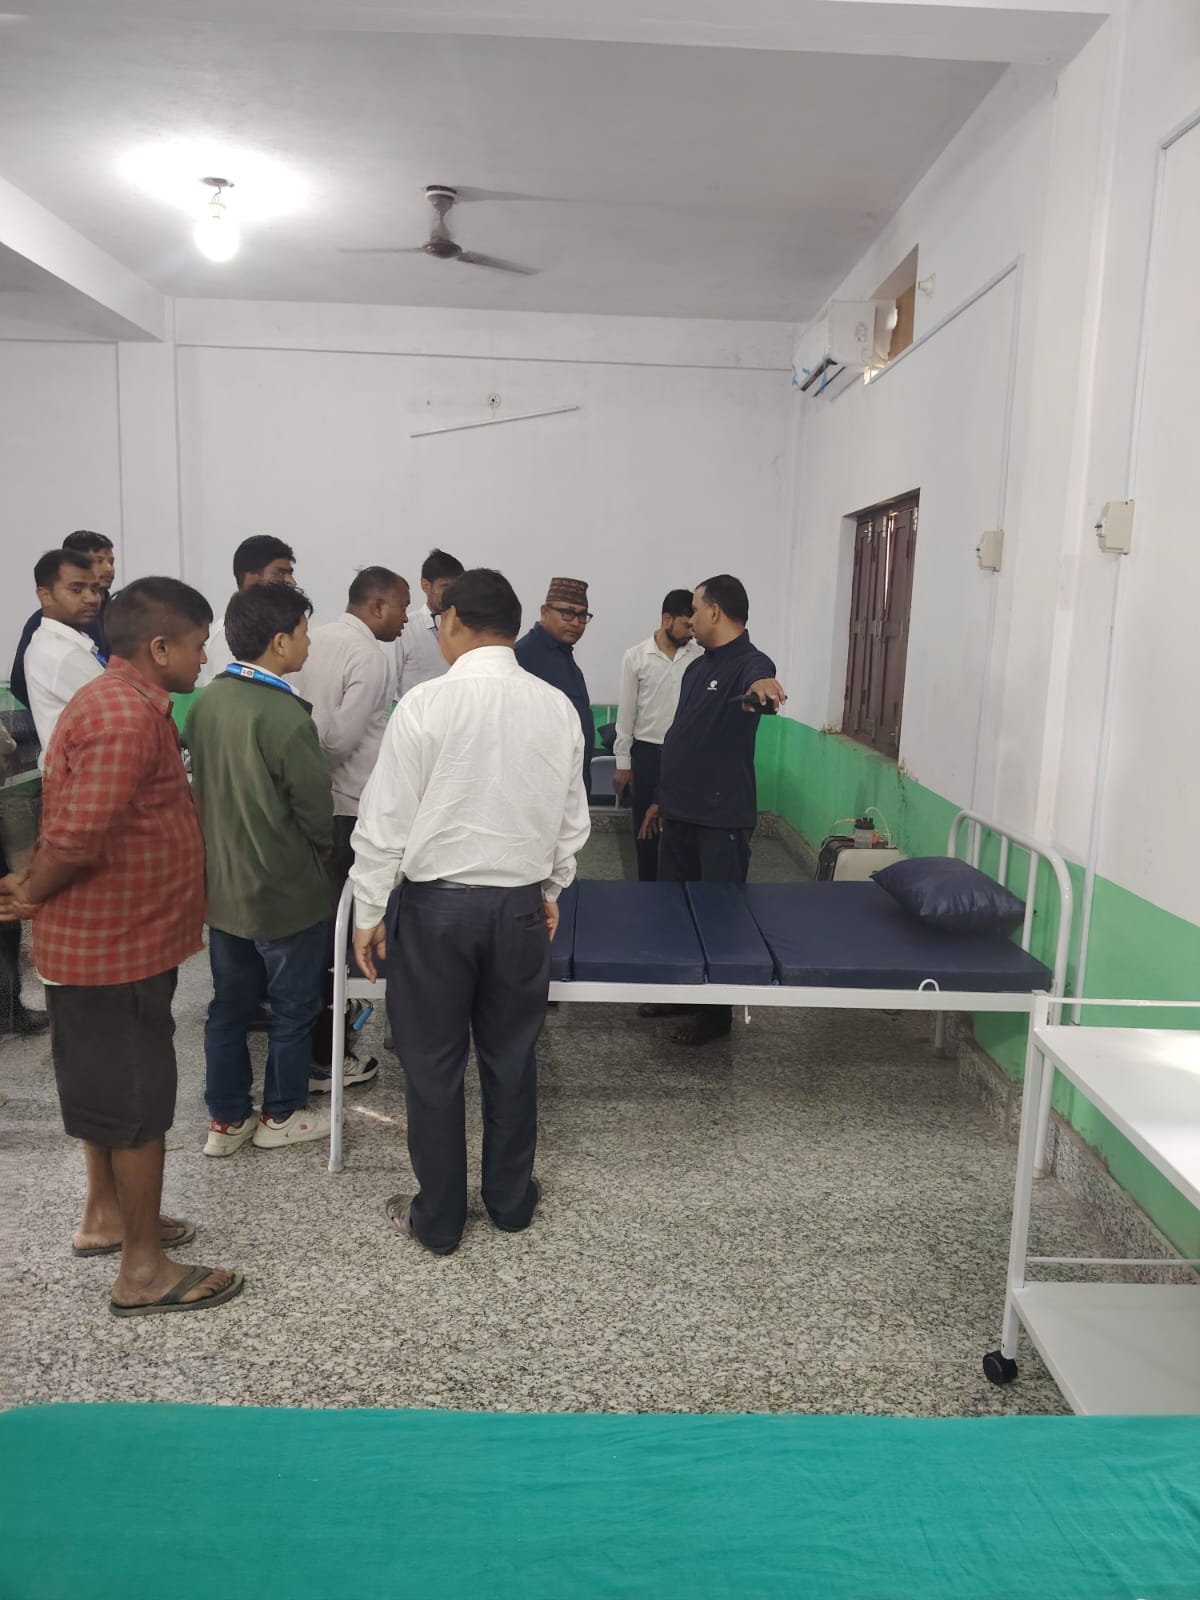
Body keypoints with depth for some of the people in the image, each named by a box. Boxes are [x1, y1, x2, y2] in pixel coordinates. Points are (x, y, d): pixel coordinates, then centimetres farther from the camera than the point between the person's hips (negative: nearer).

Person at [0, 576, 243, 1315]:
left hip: (115, 931, 10)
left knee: (109, 1084, 22)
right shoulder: (126, 717, -25)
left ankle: (106, 1215, 39)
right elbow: (78, 835, -29)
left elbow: (77, 826, 16)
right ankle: (144, 1268, 14)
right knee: (138, 1097, 1)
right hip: (118, 941, -10)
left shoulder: (123, 701, 10)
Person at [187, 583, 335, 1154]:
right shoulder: (285, 716, -25)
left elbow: (205, 785, 7)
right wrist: (320, 857, 4)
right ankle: (281, 1115, 28)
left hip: (221, 884, 7)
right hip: (286, 890, -7)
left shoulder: (206, 701, -3)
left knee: (230, 1005, 18)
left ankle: (225, 1119, 30)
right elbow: (316, 808, -17)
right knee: (292, 1009, 13)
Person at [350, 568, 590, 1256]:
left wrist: (370, 911, 0)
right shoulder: (558, 707, -2)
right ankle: (512, 1201, 33)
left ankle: (439, 1219, 25)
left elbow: (386, 820, -12)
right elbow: (572, 819, 6)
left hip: (435, 905, -3)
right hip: (521, 904, 4)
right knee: (512, 1058, 17)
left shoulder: (426, 704, -15)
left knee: (434, 1066, 11)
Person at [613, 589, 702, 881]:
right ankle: (647, 884, 21)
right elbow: (626, 712, 0)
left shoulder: (699, 655, -1)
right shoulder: (636, 656, -4)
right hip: (647, 752, -1)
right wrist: (622, 762, -1)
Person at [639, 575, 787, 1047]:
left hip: (723, 818, -9)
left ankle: (717, 1010, 16)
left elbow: (758, 682, -40)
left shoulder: (750, 663, -14)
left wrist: (764, 688, -64)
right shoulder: (697, 667, 14)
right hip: (680, 812, 9)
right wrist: (663, 798, 22)